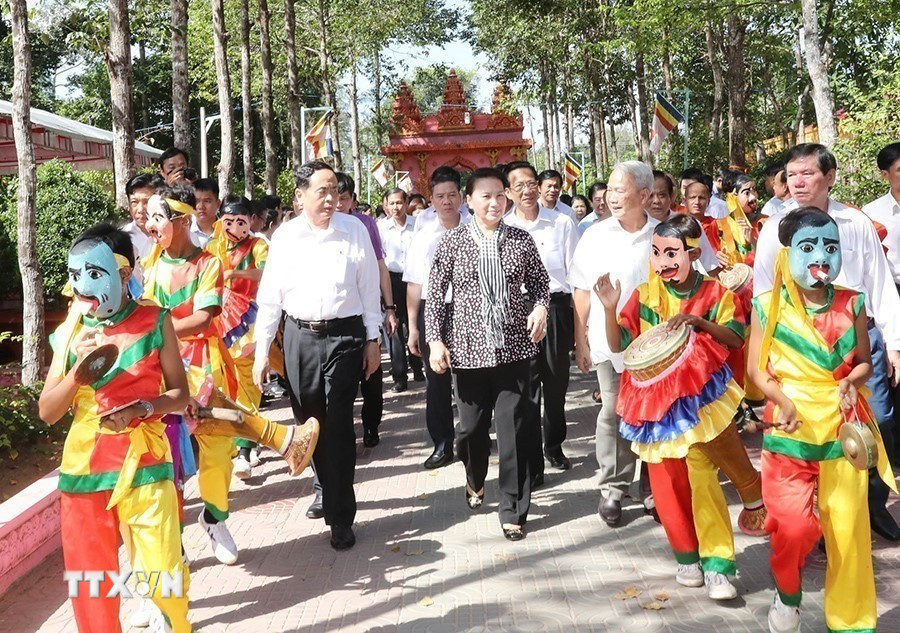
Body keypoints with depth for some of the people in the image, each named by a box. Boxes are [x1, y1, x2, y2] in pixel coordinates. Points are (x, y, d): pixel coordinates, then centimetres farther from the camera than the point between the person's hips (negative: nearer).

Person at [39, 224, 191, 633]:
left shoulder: (155, 322, -3)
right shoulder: (71, 331, 4)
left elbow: (180, 394, 1)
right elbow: (47, 412, 4)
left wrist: (141, 408, -17)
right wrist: (78, 370, -13)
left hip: (144, 461, -2)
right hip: (83, 465, 3)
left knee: (162, 572, -3)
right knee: (89, 574, 9)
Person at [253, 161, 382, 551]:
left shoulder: (354, 230, -1)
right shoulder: (285, 237, 1)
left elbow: (369, 287, 3)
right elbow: (269, 296, 4)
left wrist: (372, 339, 2)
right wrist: (261, 351, 1)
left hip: (345, 335, -2)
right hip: (300, 337, 2)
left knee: (338, 425, -2)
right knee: (308, 422, 12)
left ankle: (340, 516, 8)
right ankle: (327, 488, 36)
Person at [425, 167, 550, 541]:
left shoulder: (521, 240, 2)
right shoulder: (453, 242, -1)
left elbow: (539, 281, 12)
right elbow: (435, 295, 0)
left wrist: (540, 308, -8)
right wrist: (435, 341, -6)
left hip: (514, 347, 0)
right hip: (468, 348, 0)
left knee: (515, 429, 0)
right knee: (472, 425, 14)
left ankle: (513, 511, 14)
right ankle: (475, 480, 45)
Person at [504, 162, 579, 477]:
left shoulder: (562, 223, -1)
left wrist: (579, 320, 0)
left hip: (556, 307, 1)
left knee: (556, 383, 15)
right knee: (525, 386, 2)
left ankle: (554, 446, 37)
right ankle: (531, 462, 12)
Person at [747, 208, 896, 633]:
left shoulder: (851, 304, 3)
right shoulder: (769, 306, -3)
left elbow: (864, 362, 10)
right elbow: (757, 369, -1)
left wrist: (851, 381, -11)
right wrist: (783, 401, -17)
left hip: (843, 427, 2)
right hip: (790, 429, -2)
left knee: (848, 529, 4)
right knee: (794, 526, -10)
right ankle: (787, 593, 23)